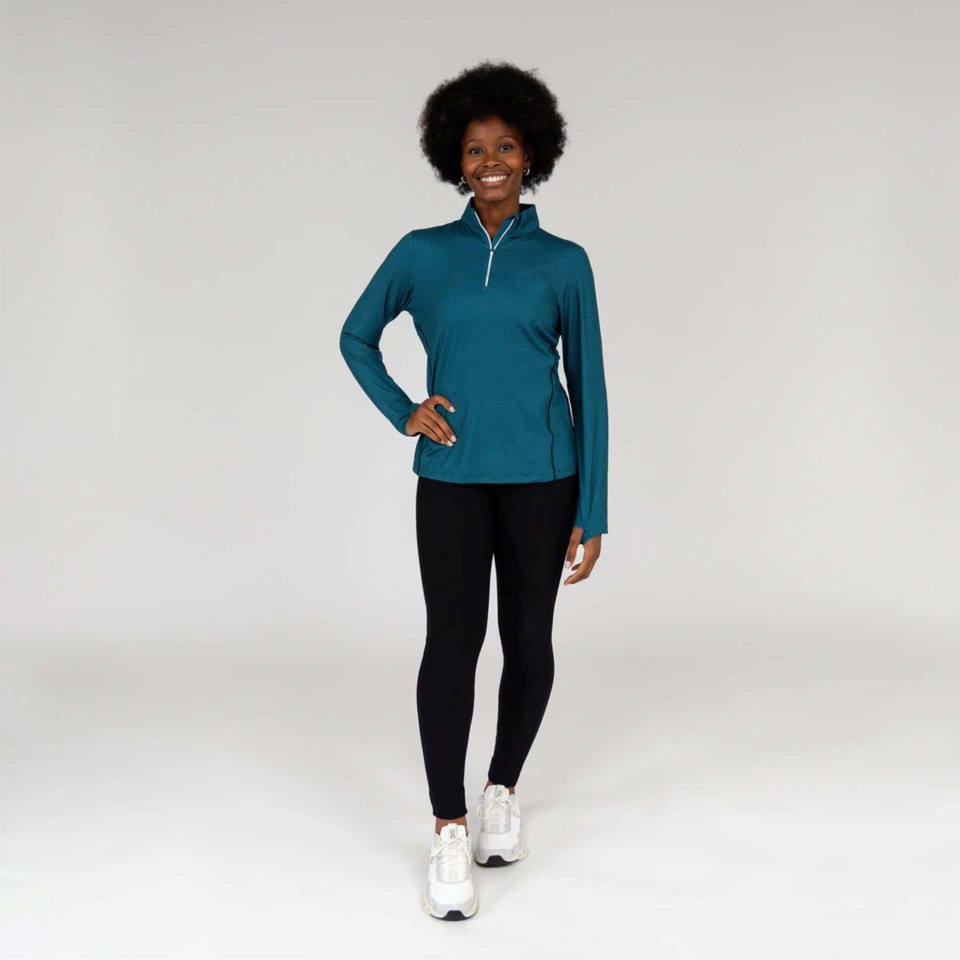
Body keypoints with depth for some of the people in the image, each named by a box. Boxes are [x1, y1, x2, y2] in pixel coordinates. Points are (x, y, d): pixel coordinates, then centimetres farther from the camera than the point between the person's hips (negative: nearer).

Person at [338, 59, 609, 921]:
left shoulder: (565, 262, 2)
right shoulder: (421, 254, 4)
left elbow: (588, 387, 2)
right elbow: (356, 338, 18)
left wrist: (592, 514, -3)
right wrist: (401, 412, 0)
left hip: (541, 476, 1)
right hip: (452, 476, 0)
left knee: (528, 639, 8)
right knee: (453, 639, -11)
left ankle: (504, 789, 29)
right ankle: (450, 833, -5)